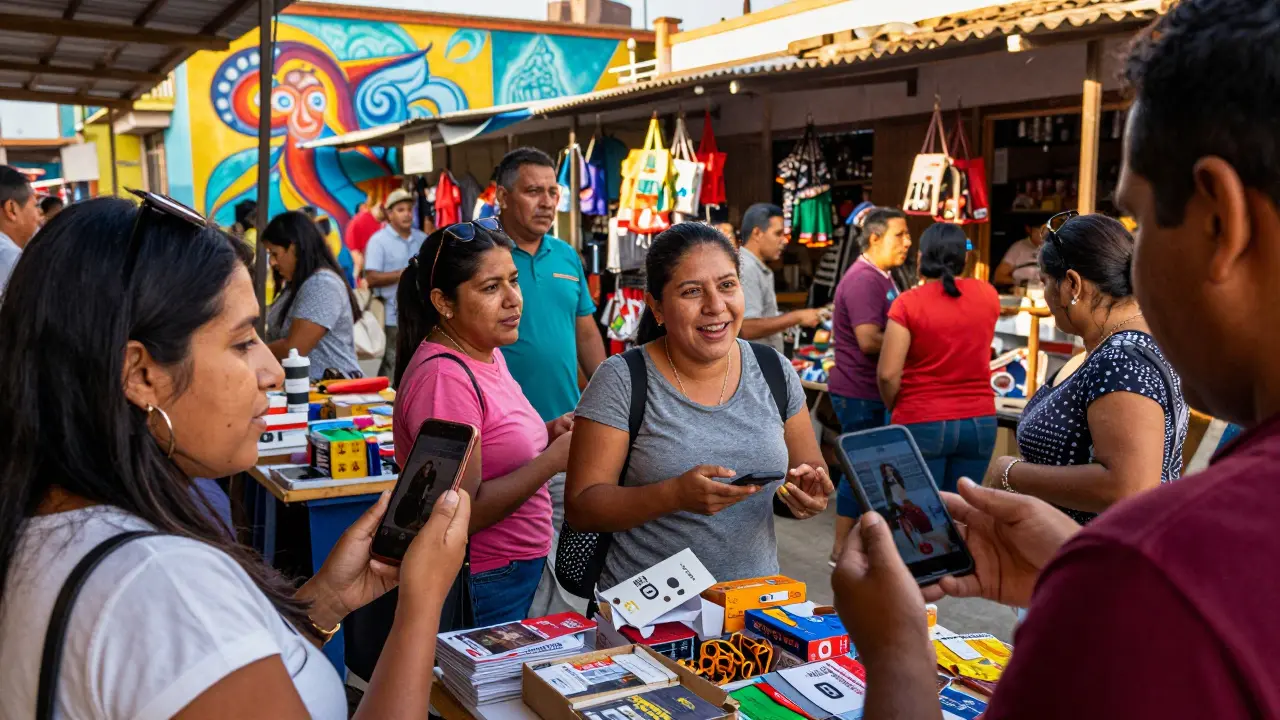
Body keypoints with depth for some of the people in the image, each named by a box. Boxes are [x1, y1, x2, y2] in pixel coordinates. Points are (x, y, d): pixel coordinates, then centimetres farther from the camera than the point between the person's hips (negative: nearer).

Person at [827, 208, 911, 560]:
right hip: (858, 392, -10)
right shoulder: (863, 279, -19)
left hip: (871, 391, 10)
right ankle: (842, 552, 9)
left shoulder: (881, 277, 15)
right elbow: (869, 340, -27)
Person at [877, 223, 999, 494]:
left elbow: (888, 373, -14)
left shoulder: (909, 303, -11)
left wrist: (893, 407, 5)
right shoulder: (988, 294, 2)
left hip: (923, 424, -4)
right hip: (979, 422, 4)